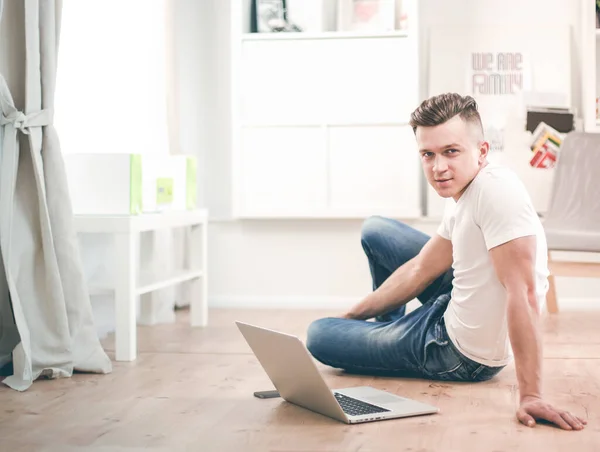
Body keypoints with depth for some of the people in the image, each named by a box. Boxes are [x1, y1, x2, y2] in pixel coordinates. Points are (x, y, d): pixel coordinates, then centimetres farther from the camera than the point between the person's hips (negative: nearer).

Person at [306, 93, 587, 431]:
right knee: (374, 230, 22)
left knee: (318, 336, 5)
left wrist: (531, 395, -38)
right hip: (458, 309, 9)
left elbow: (523, 292, -35)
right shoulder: (463, 194, 0)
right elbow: (420, 270, 9)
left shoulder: (496, 189, -30)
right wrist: (352, 316, 13)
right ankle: (389, 328, 40)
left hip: (467, 356, -9)